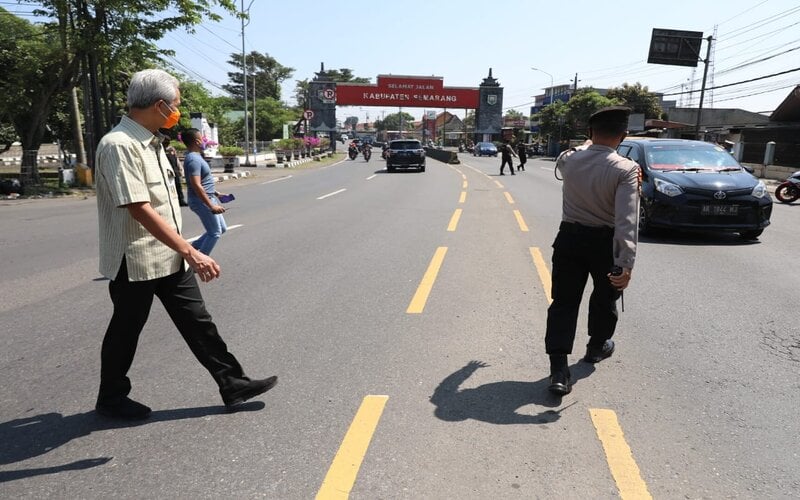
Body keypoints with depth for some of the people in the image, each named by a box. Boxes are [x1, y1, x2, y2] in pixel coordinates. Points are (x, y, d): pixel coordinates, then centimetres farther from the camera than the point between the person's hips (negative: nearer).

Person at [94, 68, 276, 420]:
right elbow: (139, 210, -29)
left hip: (170, 257, 8)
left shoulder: (150, 142, 9)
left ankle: (233, 385, 15)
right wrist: (191, 252, -31)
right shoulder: (119, 146, -21)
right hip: (136, 261, -8)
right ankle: (111, 399, 31)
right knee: (126, 331, 10)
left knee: (197, 322, 9)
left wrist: (184, 252, 21)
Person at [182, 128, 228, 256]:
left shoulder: (195, 156, 12)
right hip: (203, 201, -10)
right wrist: (211, 206, -27)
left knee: (222, 229, 16)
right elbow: (196, 186, -27)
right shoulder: (193, 159, -20)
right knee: (215, 233, -1)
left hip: (209, 198, 10)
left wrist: (215, 193, 23)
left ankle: (193, 247, 22)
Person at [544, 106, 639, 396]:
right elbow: (627, 219, -26)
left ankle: (559, 370, -4)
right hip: (605, 242, -2)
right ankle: (597, 346, 43)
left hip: (569, 237, 3)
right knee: (605, 297, 23)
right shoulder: (626, 169, -17)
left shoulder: (568, 159, -5)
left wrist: (590, 144, 39)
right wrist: (626, 262, -28)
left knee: (564, 301, 4)